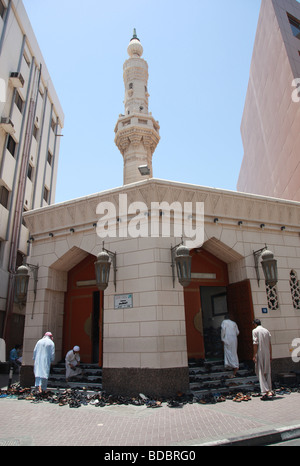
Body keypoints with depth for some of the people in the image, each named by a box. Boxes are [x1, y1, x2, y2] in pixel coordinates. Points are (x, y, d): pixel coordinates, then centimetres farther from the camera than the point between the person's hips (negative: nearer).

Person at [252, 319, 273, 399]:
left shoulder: (255, 330, -5)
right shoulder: (267, 331, 10)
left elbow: (255, 344, -12)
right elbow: (270, 344, 9)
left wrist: (254, 355, -9)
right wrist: (270, 355, 15)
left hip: (260, 354, -5)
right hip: (267, 354, 5)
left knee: (260, 373, 0)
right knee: (267, 372, 14)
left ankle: (265, 392, -7)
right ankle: (269, 391, 15)